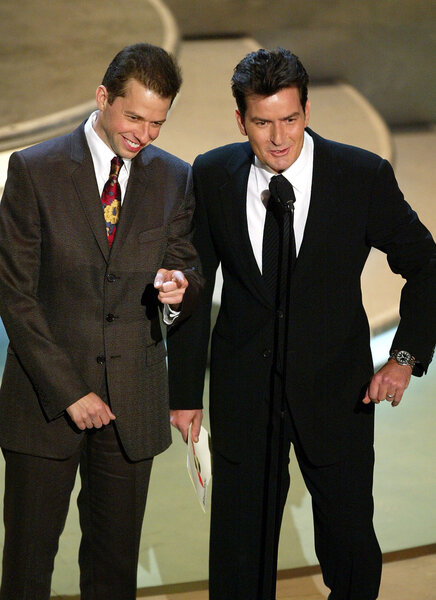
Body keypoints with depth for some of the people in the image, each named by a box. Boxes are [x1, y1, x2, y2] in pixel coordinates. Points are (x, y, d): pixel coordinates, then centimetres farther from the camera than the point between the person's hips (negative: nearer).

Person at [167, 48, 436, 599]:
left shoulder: (364, 175, -10)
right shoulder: (212, 176, -5)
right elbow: (196, 285, 4)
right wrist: (184, 390, 4)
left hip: (336, 389, -1)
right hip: (243, 393, 1)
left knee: (351, 546, 8)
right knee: (238, 553, 10)